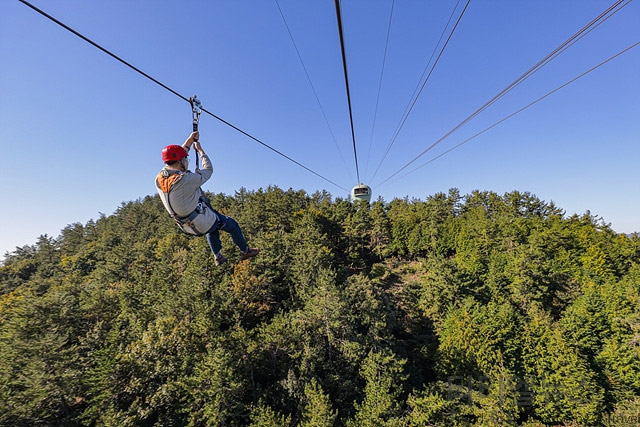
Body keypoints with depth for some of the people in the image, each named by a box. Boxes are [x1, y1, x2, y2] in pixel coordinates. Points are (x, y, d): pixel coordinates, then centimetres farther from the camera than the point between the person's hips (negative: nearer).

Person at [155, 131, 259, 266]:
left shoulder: (159, 178, -7)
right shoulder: (186, 180, -31)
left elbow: (175, 158, 9)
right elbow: (208, 170, -14)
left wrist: (189, 140, 8)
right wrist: (200, 150, -1)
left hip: (186, 225, 8)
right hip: (202, 224, -8)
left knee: (212, 227, 37)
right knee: (232, 225, 16)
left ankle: (218, 257, 42)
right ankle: (245, 251, 35)